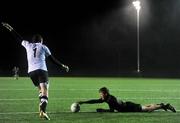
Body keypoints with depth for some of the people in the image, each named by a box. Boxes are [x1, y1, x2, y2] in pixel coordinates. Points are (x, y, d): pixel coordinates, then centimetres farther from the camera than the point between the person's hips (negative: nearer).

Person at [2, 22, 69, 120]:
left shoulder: (28, 45, 15)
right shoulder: (43, 47, 10)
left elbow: (19, 38, 28)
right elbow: (53, 59, 11)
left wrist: (11, 29, 41)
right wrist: (62, 66, 21)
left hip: (31, 72, 4)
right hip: (42, 70, -4)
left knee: (41, 90, 23)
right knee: (45, 91, -13)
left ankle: (42, 108, 13)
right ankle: (43, 111, -33)